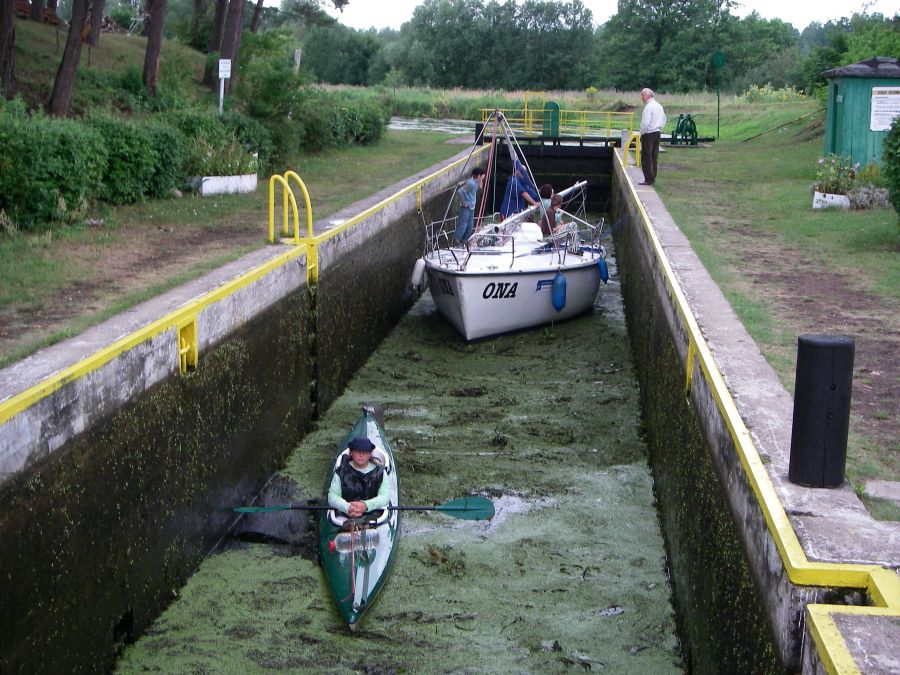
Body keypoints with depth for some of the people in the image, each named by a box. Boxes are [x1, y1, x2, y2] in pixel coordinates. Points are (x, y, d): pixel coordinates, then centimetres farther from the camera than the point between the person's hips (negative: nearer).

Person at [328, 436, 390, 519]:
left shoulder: (379, 472, 8)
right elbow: (332, 496, 1)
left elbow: (385, 496, -2)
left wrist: (366, 505, -21)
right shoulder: (342, 472, 8)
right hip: (345, 517, 0)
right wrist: (347, 507, -20)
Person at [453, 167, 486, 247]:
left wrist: (479, 186, 6)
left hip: (471, 207, 10)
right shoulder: (471, 183, -22)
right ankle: (456, 242, 1)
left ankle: (465, 241, 25)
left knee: (470, 225, 14)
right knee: (462, 225, -5)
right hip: (466, 207, -10)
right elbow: (460, 192, -28)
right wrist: (464, 203, -20)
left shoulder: (475, 183, 7)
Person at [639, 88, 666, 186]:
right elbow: (664, 120, 18)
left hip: (648, 133, -9)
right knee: (654, 157, 13)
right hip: (657, 133, 9)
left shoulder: (648, 107, -15)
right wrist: (659, 129, 19)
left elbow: (645, 123, -21)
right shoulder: (659, 106, 13)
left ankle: (648, 179, -6)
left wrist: (642, 134, -10)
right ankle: (653, 177, 18)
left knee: (646, 157, -5)